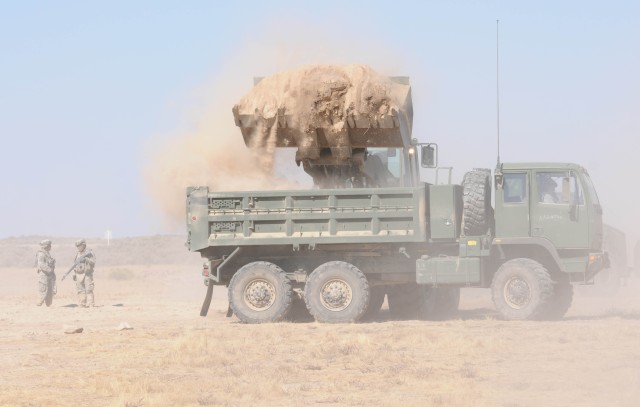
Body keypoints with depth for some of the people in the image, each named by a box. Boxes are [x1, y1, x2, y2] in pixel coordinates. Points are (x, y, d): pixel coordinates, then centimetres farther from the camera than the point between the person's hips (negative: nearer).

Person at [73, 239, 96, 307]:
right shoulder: (78, 254, 16)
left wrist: (86, 259, -28)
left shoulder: (89, 253, -4)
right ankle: (82, 304, 6)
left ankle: (90, 305, -13)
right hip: (79, 275, 6)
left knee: (89, 290, -11)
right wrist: (75, 274, 17)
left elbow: (93, 263, -13)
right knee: (81, 291, 4)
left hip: (87, 274, -6)